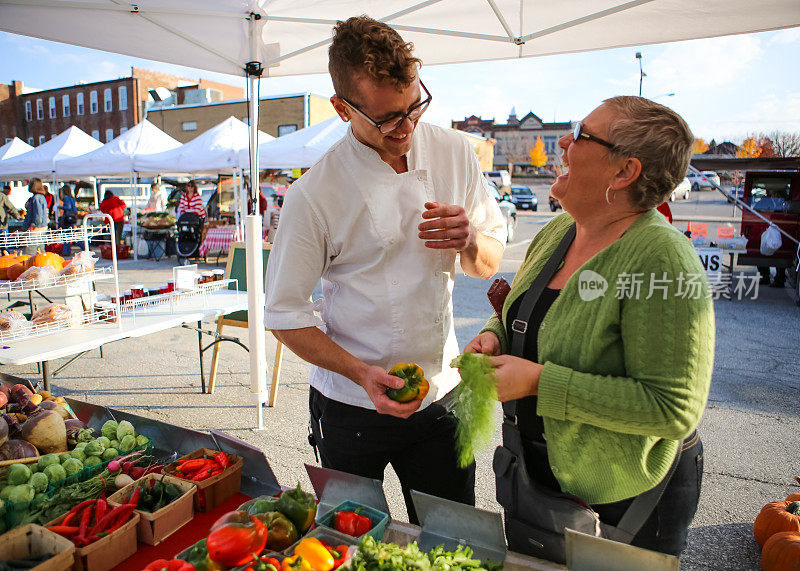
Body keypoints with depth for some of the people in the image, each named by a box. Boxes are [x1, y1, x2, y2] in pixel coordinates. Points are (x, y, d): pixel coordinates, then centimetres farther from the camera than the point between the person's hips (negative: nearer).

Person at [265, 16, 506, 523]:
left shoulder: (454, 152, -4)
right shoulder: (313, 195, -16)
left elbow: (490, 264, 5)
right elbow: (287, 315, -9)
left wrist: (468, 240, -18)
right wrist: (361, 373, -21)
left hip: (441, 397, 3)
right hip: (352, 408, -2)